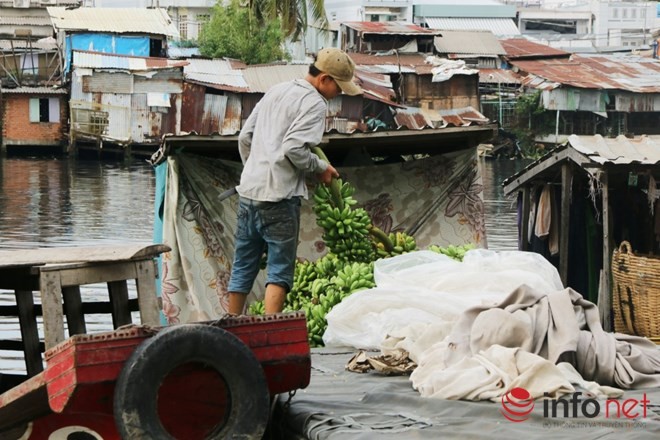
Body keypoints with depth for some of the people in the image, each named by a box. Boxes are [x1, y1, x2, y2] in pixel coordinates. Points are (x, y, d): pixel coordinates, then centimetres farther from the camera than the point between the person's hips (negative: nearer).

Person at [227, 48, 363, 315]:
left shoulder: (276, 91, 18)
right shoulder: (314, 103, -8)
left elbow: (245, 137, 19)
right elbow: (293, 149, -20)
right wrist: (321, 168, -5)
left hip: (248, 190, 8)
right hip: (279, 195, -8)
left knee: (243, 267, 12)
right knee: (280, 270, -4)